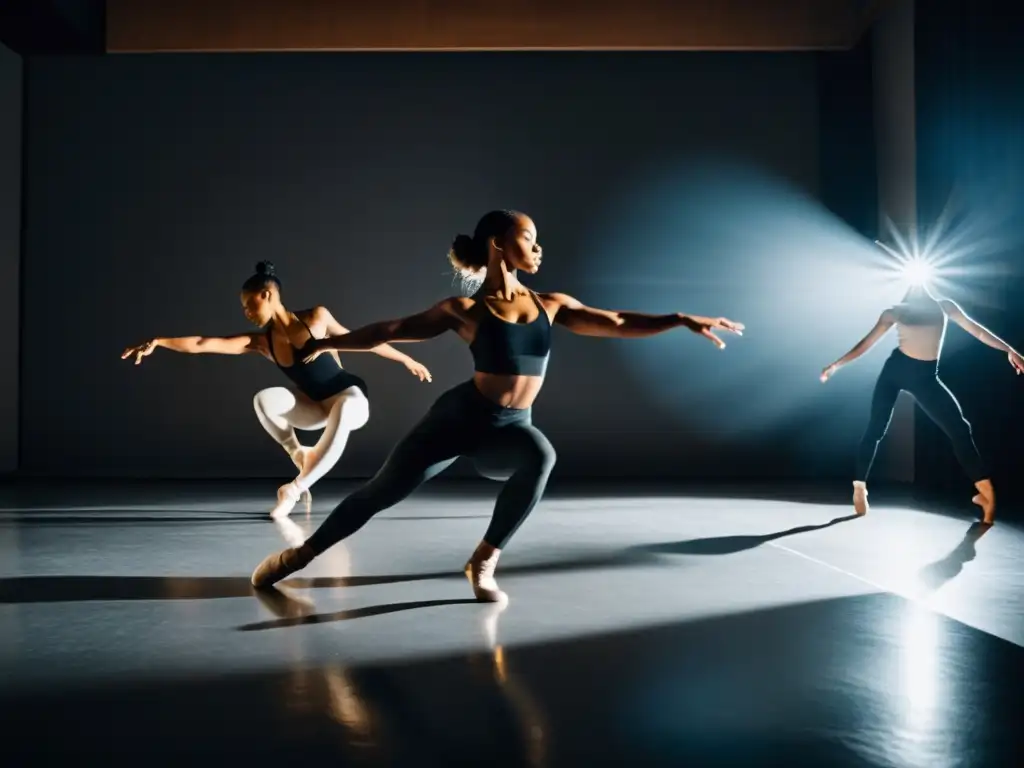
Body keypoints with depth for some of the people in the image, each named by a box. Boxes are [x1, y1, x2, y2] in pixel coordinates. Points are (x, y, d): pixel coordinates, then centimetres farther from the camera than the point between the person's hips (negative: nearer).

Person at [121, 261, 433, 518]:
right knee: (264, 399, -25)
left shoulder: (316, 317, -15)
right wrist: (158, 341, -28)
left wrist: (406, 360, 5)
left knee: (342, 412, -40)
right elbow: (202, 344, -16)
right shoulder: (260, 342, -9)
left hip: (349, 397, -3)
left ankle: (296, 487, -26)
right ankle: (301, 457, -5)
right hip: (316, 406, 3)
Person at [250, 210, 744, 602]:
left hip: (510, 428, 2)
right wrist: (328, 343, 4)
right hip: (462, 414, -2)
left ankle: (484, 563, -16)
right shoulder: (465, 310, -3)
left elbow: (617, 325, -1)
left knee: (541, 456, -33)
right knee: (383, 491, 0)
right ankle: (302, 553, 24)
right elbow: (392, 330, 3)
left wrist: (679, 320, -12)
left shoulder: (551, 305, 4)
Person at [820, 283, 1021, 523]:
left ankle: (986, 491, 2)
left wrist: (1009, 349, 5)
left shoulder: (944, 306, 15)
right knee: (875, 429, -2)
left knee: (959, 427, -5)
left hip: (925, 376, 1)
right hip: (896, 368, -1)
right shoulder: (895, 311, 10)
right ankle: (859, 488, 4)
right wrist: (837, 364, 4)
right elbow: (867, 342, 9)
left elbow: (975, 329, 13)